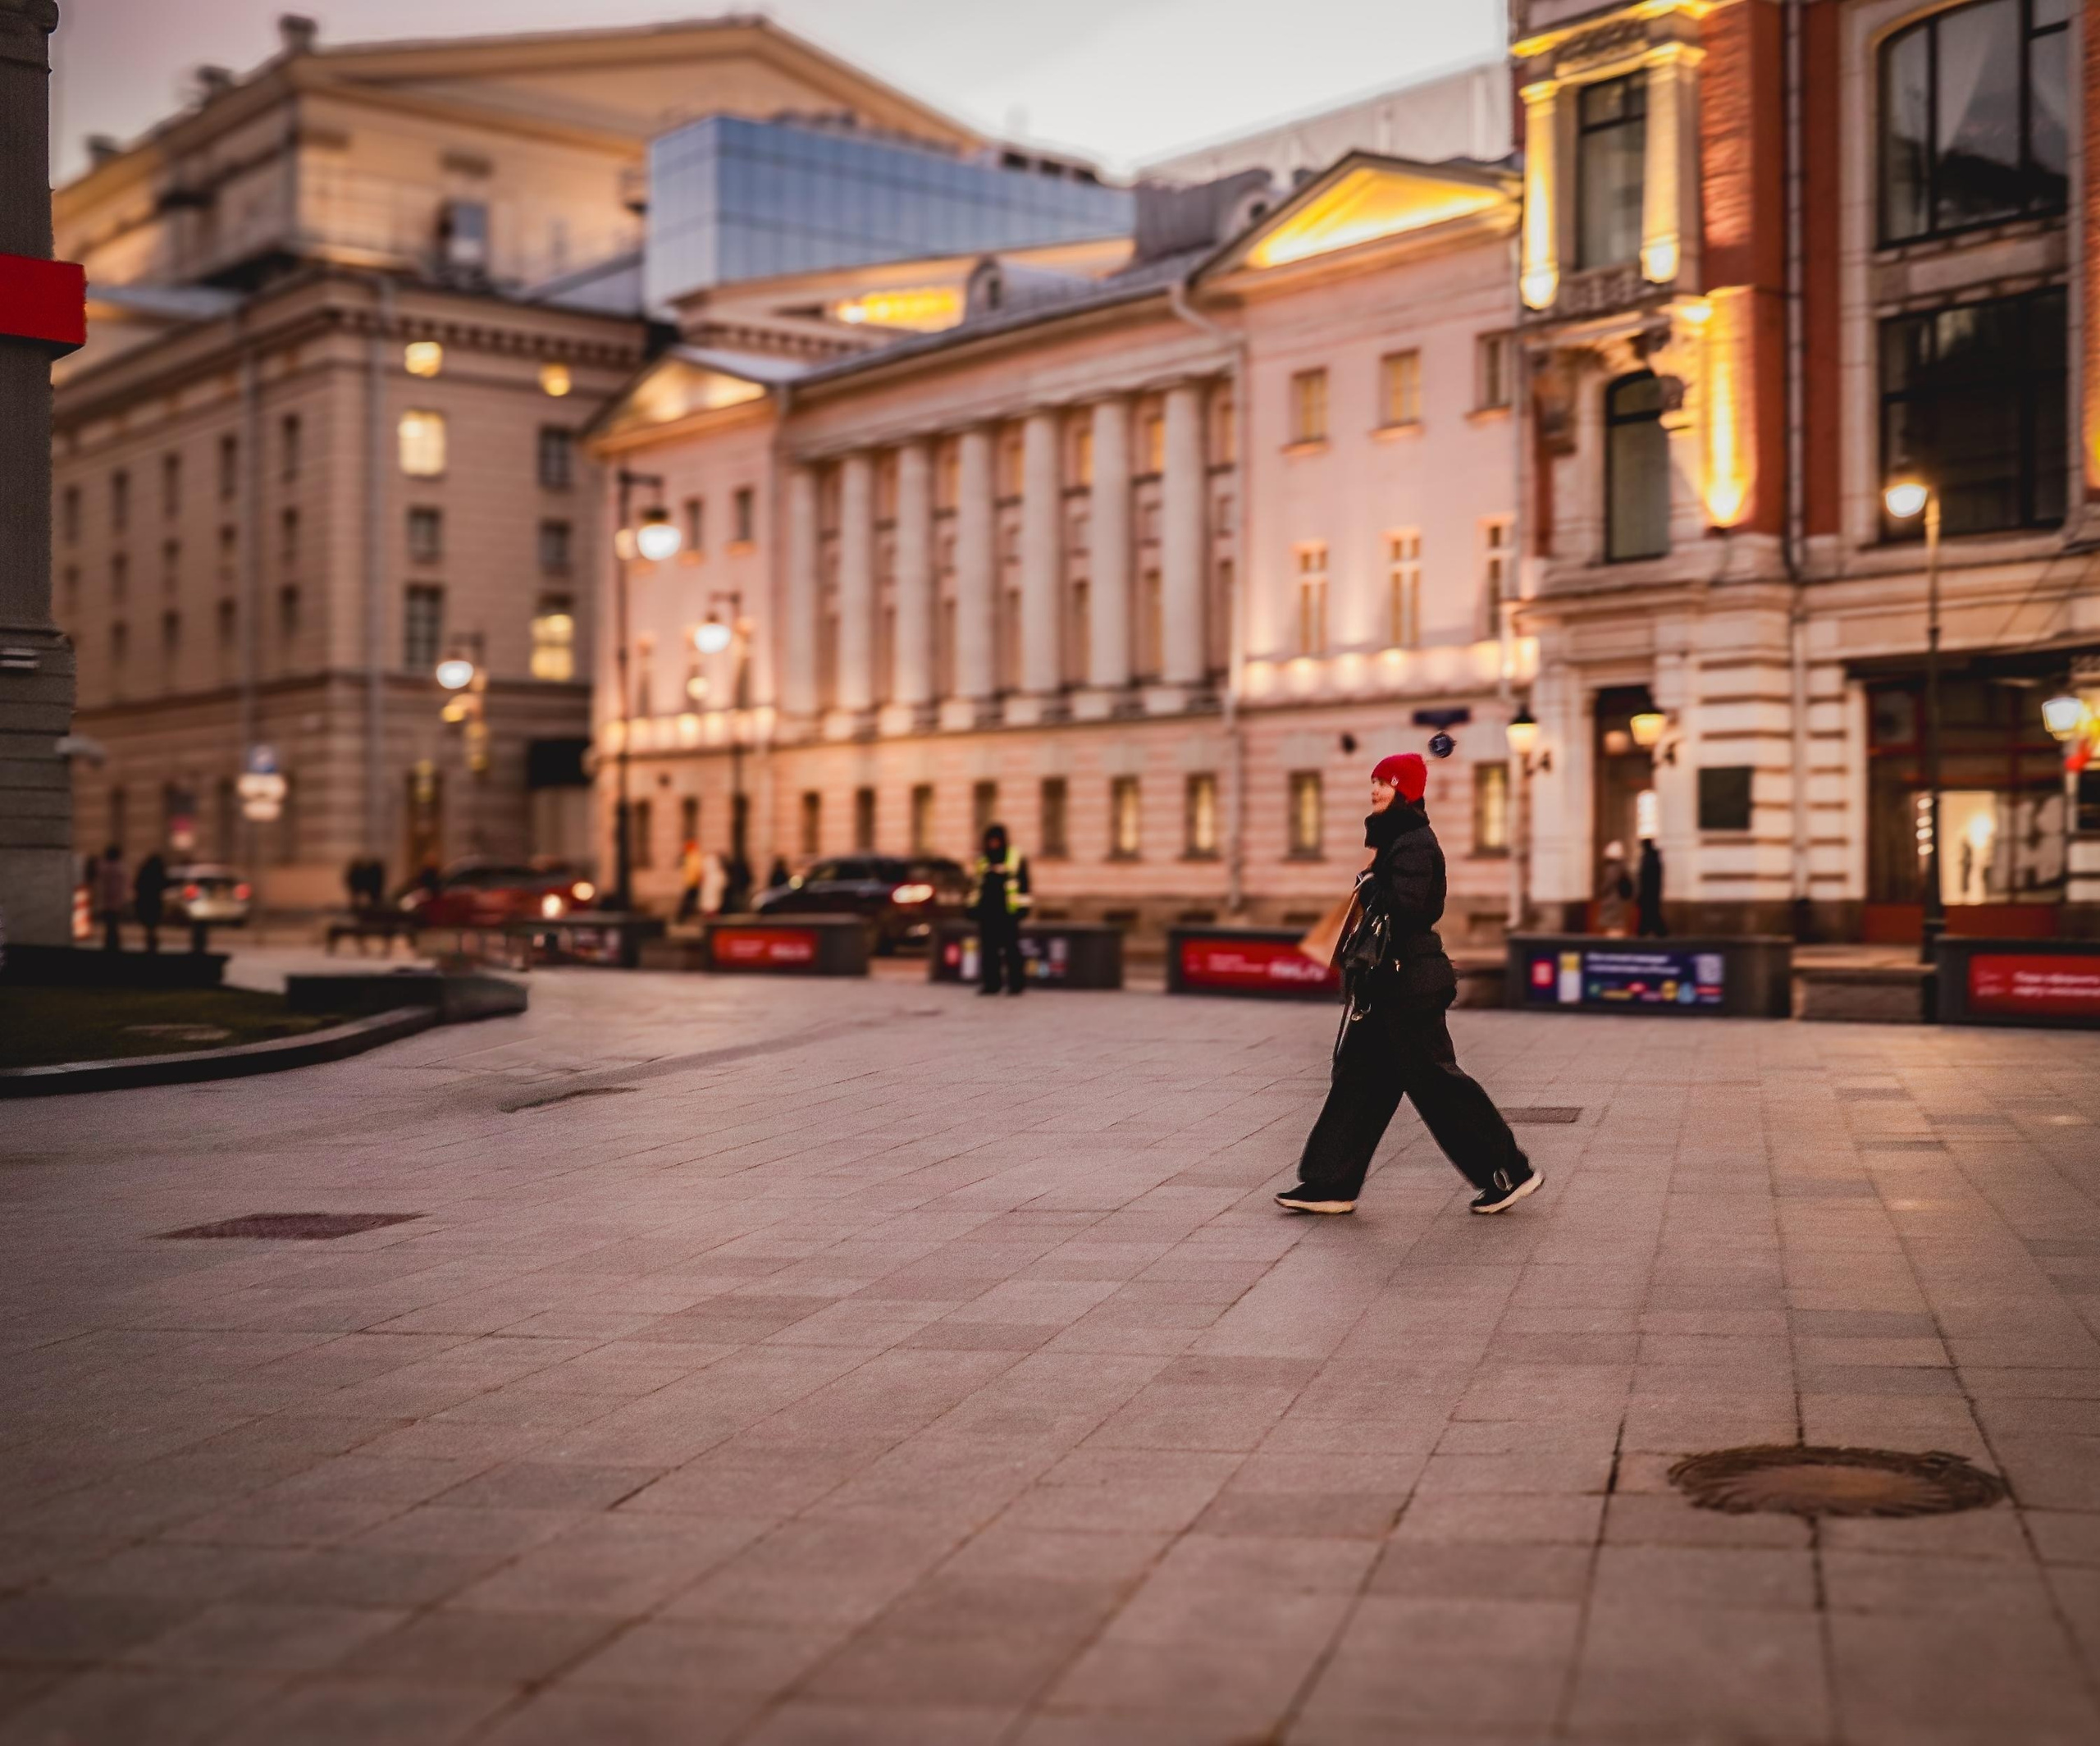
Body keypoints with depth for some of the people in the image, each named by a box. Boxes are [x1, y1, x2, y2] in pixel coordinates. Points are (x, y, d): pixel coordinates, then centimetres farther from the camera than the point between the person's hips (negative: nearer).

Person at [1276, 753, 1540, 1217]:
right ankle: (1330, 1184, 11)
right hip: (1388, 982, 11)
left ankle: (1509, 1172, 6)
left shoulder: (1414, 844, -16)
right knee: (1358, 1077, 9)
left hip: (1407, 982, -11)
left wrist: (1369, 886, -12)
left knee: (1435, 1082, -4)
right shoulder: (1395, 840, 16)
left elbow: (1406, 907, -26)